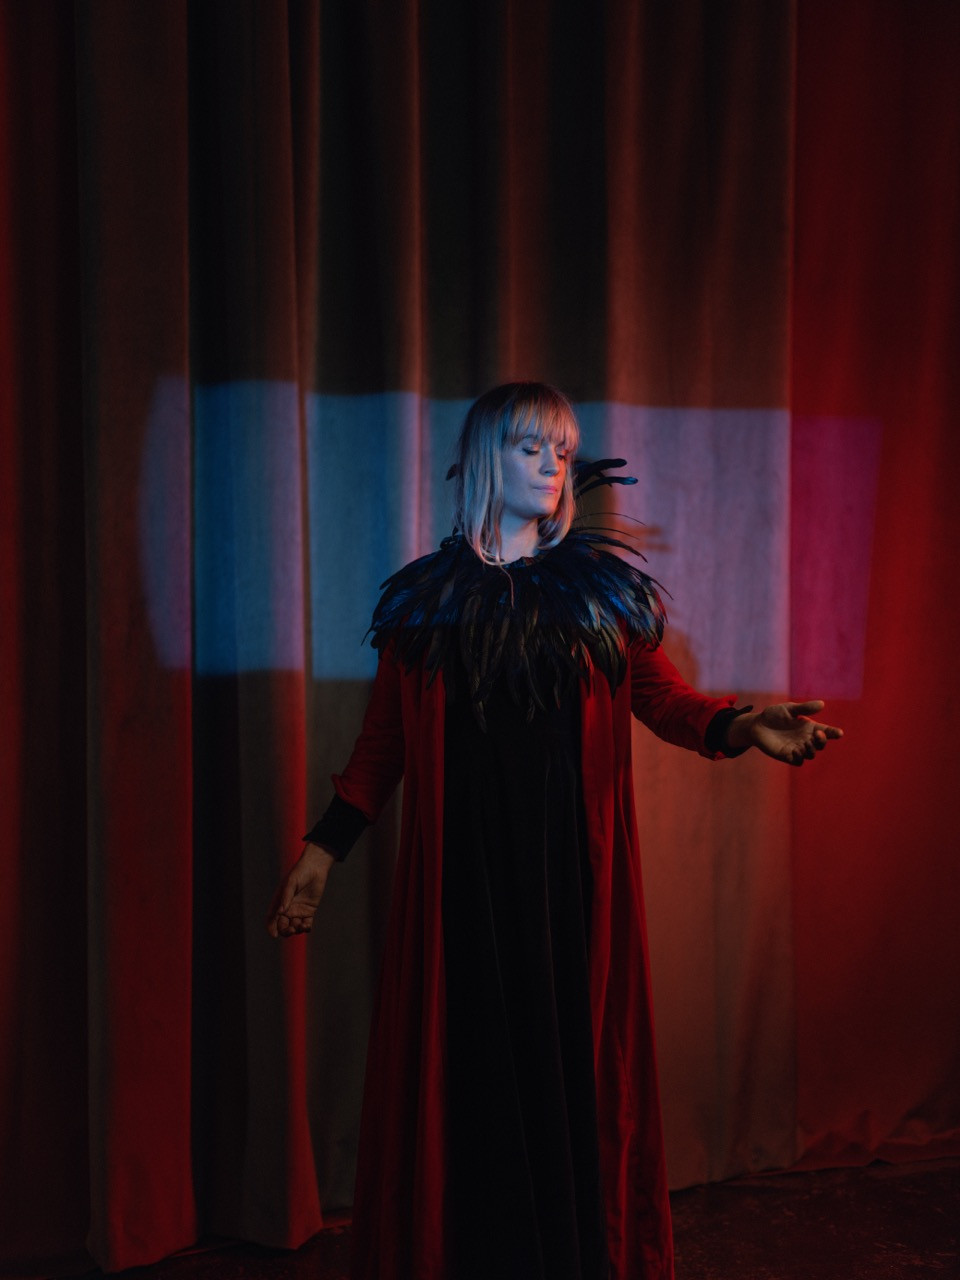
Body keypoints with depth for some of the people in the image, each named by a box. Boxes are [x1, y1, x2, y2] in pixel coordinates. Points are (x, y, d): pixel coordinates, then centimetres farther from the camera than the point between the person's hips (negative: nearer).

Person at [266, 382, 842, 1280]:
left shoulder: (598, 585, 8)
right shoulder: (425, 596, 6)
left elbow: (662, 698, 3)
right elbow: (383, 741, 7)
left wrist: (741, 726, -16)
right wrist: (321, 851, 2)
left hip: (574, 868, 1)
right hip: (463, 870, 0)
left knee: (575, 1052, 5)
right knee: (472, 1062, 5)